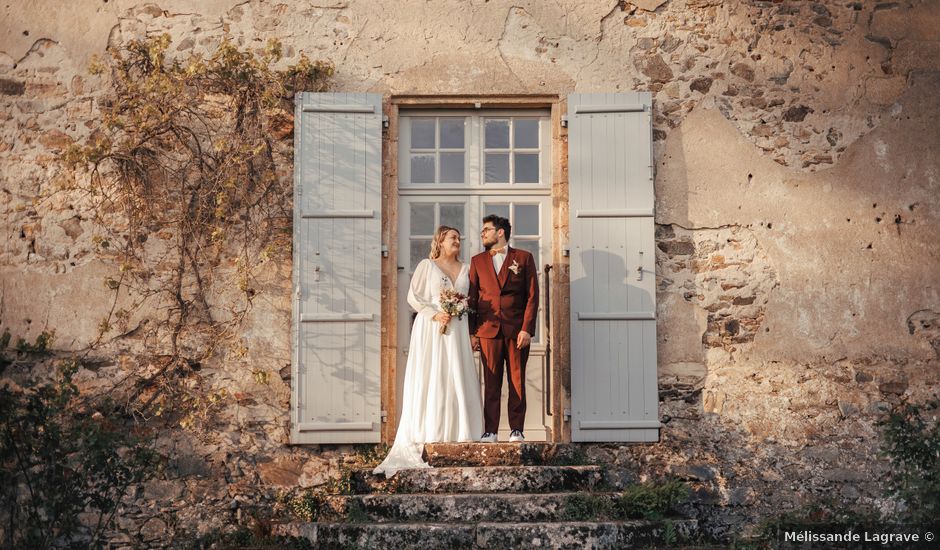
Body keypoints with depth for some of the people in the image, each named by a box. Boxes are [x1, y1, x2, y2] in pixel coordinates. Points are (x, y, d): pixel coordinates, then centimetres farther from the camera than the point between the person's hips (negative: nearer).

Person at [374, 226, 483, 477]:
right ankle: (428, 437, -5)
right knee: (430, 380, -6)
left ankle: (456, 435, 5)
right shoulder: (426, 266, 3)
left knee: (457, 379, 1)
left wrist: (462, 309, -3)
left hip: (457, 331, 4)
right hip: (430, 330, -4)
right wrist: (435, 314, -12)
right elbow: (414, 297, -2)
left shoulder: (465, 269, 14)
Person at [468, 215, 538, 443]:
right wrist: (471, 332, 3)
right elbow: (472, 298, 11)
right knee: (491, 383, 1)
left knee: (517, 381, 2)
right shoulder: (477, 261, 13)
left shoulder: (524, 258, 6)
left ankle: (516, 430, 8)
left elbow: (532, 296, 1)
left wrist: (526, 329, -7)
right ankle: (490, 431, 4)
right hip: (489, 330, 2)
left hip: (517, 330, -1)